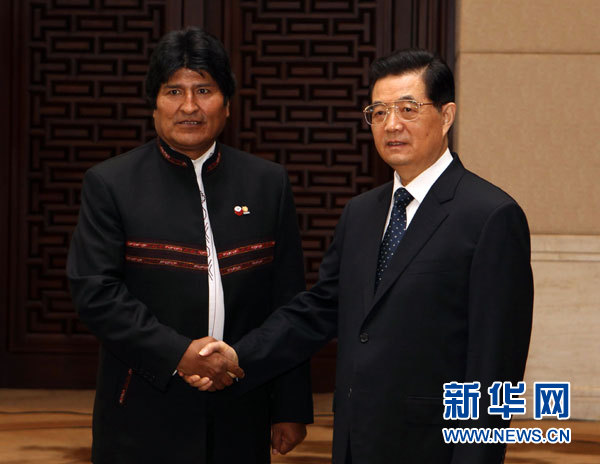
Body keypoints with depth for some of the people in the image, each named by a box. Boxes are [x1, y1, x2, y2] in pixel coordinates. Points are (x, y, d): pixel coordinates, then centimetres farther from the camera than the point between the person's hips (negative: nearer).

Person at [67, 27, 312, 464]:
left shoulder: (268, 182, 6)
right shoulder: (110, 183, 0)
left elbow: (288, 304, 6)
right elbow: (94, 290, -8)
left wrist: (291, 408, 5)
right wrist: (177, 353, -17)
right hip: (145, 418, -2)